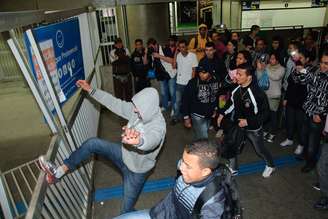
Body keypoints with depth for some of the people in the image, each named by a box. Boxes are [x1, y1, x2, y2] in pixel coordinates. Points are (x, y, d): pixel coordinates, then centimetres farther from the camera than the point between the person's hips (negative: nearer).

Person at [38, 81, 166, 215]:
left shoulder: (158, 126, -34)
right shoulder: (140, 110, -13)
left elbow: (151, 140, -59)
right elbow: (114, 103, -5)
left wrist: (138, 140, -83)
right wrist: (90, 90, -4)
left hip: (136, 170, -6)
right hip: (124, 153, 6)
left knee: (126, 211, 5)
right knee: (93, 143, -6)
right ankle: (59, 172, 3)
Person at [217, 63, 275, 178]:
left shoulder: (258, 93, -31)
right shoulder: (236, 89, -13)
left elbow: (265, 113, -20)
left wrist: (248, 121, -24)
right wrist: (222, 113, 2)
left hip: (253, 128, -5)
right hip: (237, 124, 5)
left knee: (260, 149, 18)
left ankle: (270, 165, 49)